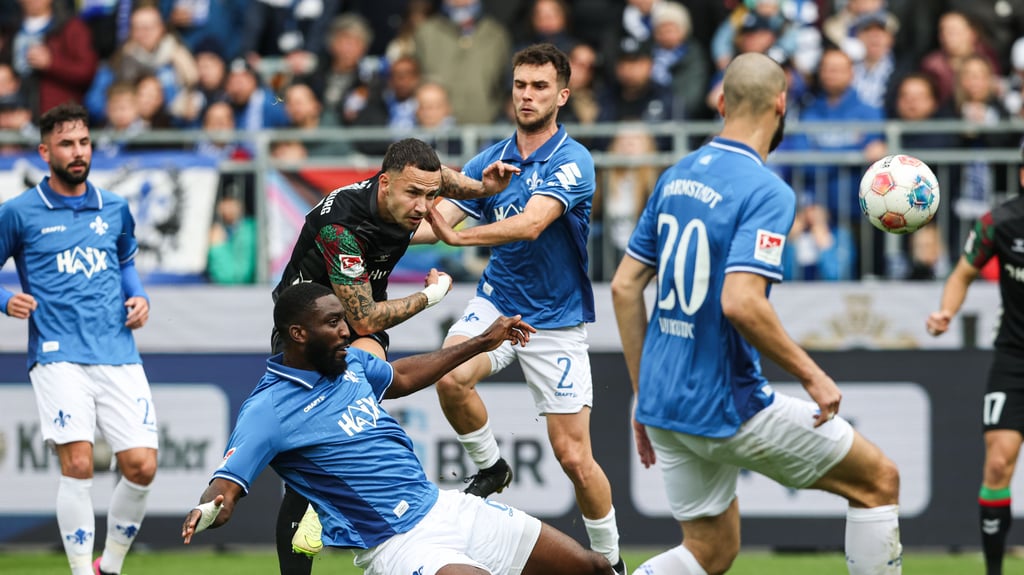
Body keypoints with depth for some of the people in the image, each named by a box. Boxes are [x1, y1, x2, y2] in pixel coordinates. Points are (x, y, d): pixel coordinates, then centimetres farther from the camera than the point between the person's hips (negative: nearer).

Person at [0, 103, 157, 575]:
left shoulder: (114, 210, 15)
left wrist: (139, 298, 12)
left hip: (118, 355, 4)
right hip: (58, 356, -4)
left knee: (141, 466, -5)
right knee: (78, 465, -16)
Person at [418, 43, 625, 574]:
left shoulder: (573, 162, -16)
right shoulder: (488, 162, 1)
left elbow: (531, 224, -31)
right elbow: (437, 219, -4)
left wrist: (456, 235, -44)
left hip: (556, 321, -4)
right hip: (496, 304, 4)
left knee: (574, 457, -5)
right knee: (451, 376, -29)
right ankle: (489, 467, -1)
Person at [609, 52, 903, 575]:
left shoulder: (675, 178, 8)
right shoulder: (767, 192, -16)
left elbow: (624, 286, 11)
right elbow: (741, 303, -28)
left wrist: (643, 393, 18)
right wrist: (812, 375, -16)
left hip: (663, 398, 8)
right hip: (726, 407, -8)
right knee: (878, 480, 8)